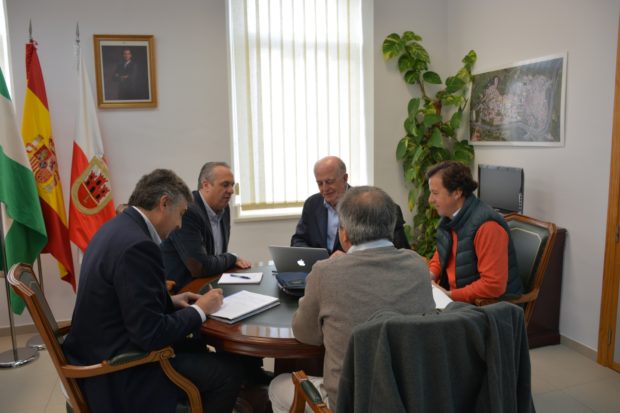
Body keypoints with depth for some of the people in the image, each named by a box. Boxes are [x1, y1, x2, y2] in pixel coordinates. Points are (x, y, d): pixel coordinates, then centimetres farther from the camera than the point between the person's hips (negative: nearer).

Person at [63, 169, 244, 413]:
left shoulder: (117, 227, 4)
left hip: (104, 352, 10)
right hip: (117, 370, -10)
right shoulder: (137, 245, -27)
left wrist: (170, 301, 7)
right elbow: (150, 333, -27)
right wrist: (199, 310, -13)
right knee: (228, 371, -6)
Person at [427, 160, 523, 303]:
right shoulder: (449, 217, 2)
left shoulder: (486, 225, -24)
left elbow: (494, 285, -25)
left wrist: (450, 296, -21)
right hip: (458, 300, 7)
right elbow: (441, 254, 20)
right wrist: (431, 274, 1)